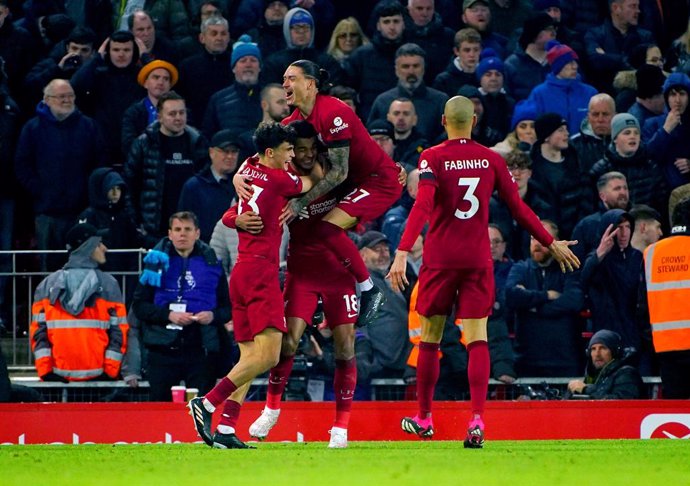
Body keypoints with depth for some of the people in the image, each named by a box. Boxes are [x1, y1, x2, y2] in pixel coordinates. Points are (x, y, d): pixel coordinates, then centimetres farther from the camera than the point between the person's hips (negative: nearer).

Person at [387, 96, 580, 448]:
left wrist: (402, 252, -25)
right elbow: (518, 208, 7)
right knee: (477, 339, -2)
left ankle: (424, 419, 22)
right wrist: (551, 244, 17)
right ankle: (477, 420, -17)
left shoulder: (433, 158, -6)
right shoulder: (491, 159, 4)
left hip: (439, 258, -2)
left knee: (430, 338, 11)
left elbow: (422, 206, -18)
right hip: (478, 259, 2)